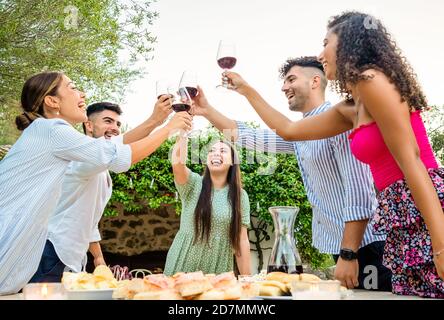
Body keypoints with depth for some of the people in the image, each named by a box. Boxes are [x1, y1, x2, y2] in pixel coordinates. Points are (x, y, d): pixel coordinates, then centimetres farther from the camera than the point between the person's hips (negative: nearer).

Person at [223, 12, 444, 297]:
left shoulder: (371, 79, -9)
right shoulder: (349, 109, 17)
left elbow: (411, 161, -17)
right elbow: (288, 130, 28)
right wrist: (246, 90, 35)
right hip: (405, 223, 9)